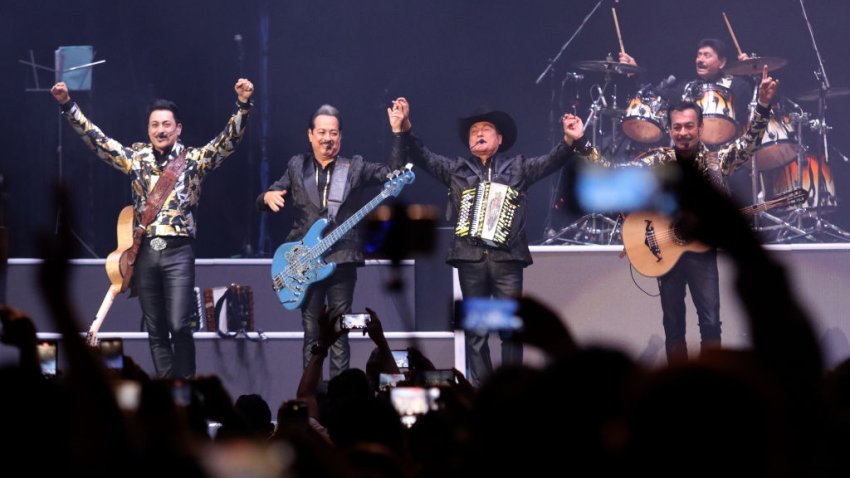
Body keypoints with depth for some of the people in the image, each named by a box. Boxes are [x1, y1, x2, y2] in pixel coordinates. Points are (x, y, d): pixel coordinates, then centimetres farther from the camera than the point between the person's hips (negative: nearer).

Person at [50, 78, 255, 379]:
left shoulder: (194, 159, 3)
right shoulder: (136, 158, 10)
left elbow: (228, 140, -9)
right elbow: (95, 138, 9)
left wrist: (243, 105, -24)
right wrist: (67, 105, 0)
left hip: (178, 252, -3)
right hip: (144, 252, 3)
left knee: (179, 325, -13)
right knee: (156, 331, 6)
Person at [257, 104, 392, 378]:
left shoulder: (354, 168, 8)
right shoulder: (297, 167, 13)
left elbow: (392, 172, -3)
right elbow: (263, 202, 13)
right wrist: (268, 197, -12)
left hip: (342, 260, -1)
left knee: (339, 334, -1)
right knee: (311, 335, 3)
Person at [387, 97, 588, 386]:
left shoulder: (518, 167, 13)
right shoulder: (456, 169, 16)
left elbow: (551, 161, 2)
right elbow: (422, 156, 9)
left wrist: (571, 141, -17)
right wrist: (403, 131, -7)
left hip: (507, 257, -1)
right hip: (470, 257, 1)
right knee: (475, 330, 2)